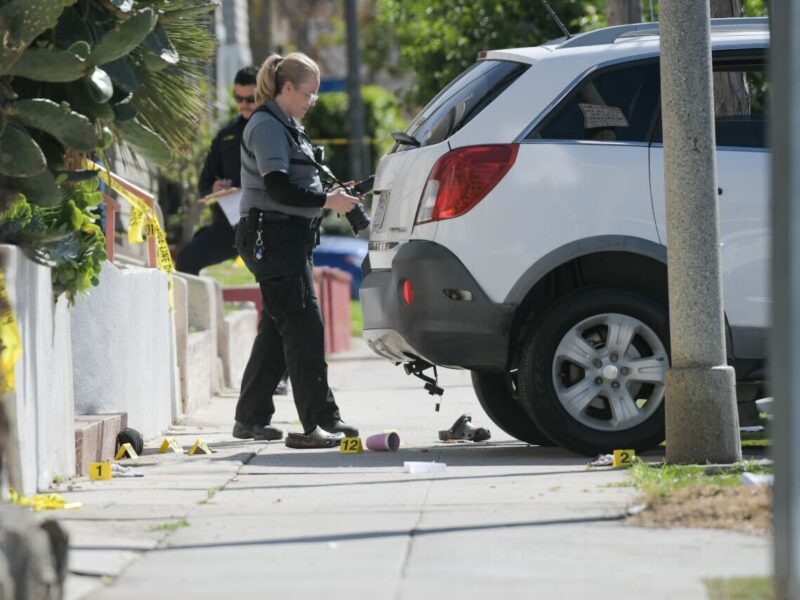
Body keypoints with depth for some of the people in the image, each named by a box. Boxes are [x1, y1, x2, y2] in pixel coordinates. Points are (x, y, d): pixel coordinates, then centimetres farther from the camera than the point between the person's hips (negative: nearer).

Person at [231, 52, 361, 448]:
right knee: (304, 326, -12)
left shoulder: (287, 127, 19)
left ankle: (250, 418, 19)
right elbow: (278, 188, -22)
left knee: (278, 328, 13)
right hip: (272, 236, -11)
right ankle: (319, 422, -13)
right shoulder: (267, 127, -12)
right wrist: (327, 201, -18)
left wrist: (333, 196, 13)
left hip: (290, 237, 11)